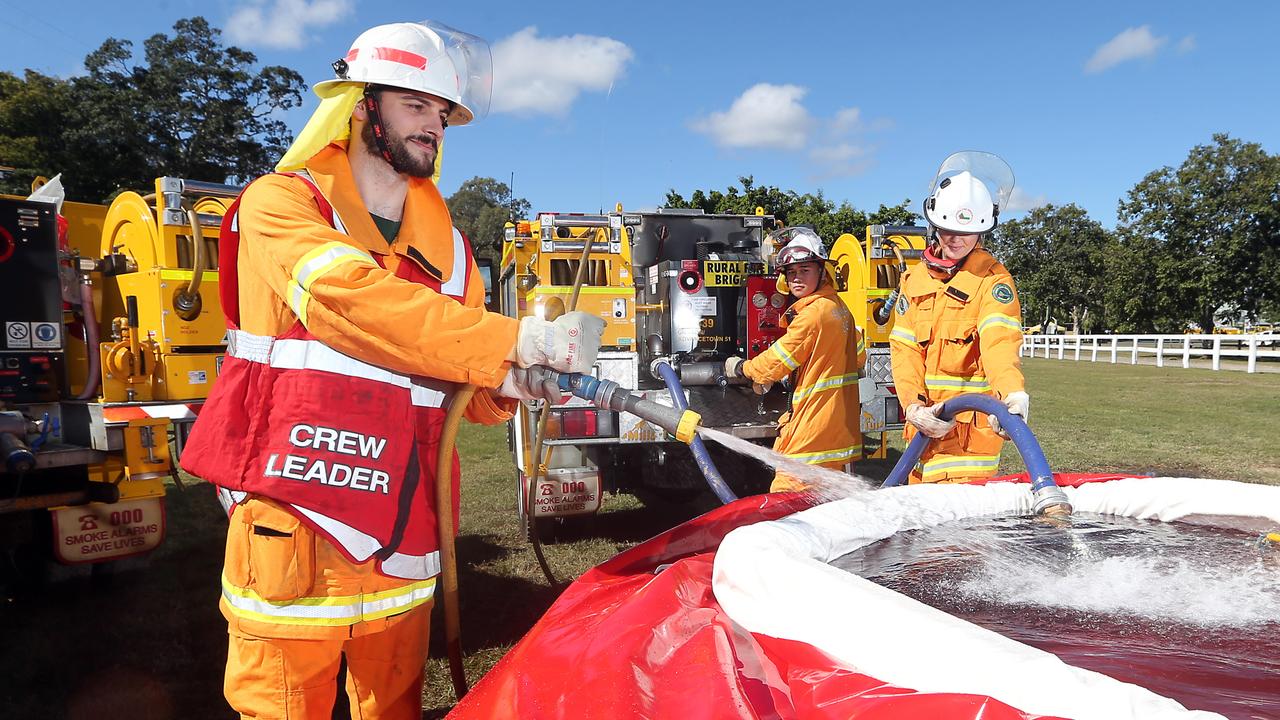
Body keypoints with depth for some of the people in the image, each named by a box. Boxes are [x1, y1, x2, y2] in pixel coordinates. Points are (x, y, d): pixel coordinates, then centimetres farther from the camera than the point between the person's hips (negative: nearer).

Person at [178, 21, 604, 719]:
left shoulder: (447, 243, 14)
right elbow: (349, 299, -24)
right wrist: (517, 339, -29)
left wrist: (504, 385, -14)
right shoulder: (280, 202, -2)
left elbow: (465, 392, 10)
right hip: (293, 524, -4)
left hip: (401, 533, 5)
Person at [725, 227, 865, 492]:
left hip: (812, 431, -10)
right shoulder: (839, 307, 11)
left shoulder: (812, 314, -18)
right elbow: (858, 355, 23)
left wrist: (741, 368, 7)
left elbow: (776, 363, -12)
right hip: (841, 430, 10)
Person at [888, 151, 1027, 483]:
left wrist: (1013, 394, -42)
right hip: (926, 422, 5)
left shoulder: (992, 278, -4)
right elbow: (905, 349, 3)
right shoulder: (916, 277, 11)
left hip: (971, 423, -5)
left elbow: (1000, 343, -22)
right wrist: (914, 405, -13)